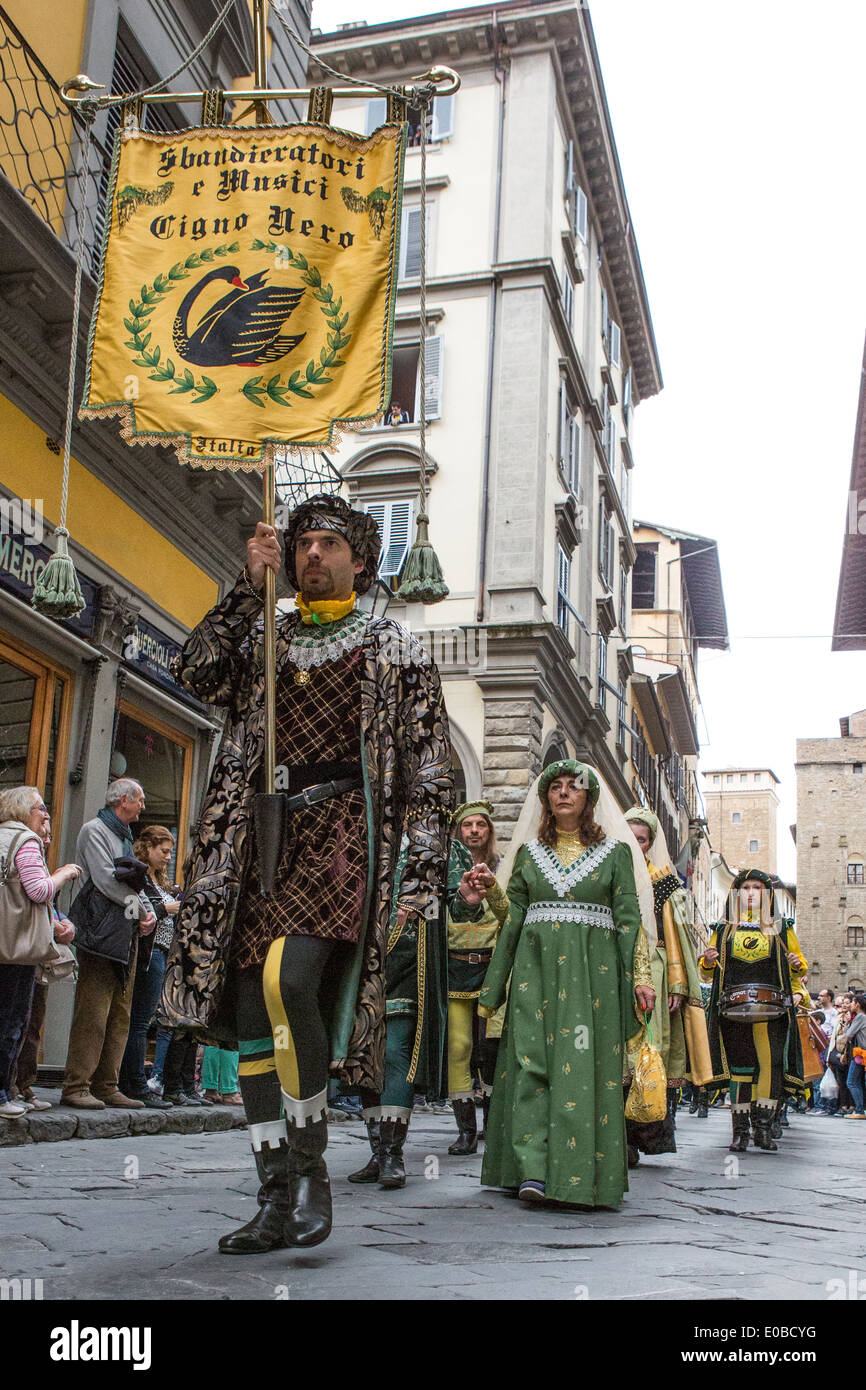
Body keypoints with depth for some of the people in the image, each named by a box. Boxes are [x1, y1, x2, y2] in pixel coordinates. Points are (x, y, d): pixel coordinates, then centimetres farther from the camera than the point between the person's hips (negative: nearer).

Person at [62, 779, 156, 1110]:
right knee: (92, 1012, -10)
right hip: (101, 934, -9)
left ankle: (107, 1087, 11)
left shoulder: (125, 837, 24)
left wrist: (147, 913, 1)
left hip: (126, 936, 9)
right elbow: (105, 880, -14)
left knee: (120, 1015, 7)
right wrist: (141, 911, -8)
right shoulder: (95, 830, -3)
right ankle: (76, 1087, -6)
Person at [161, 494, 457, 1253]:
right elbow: (200, 673, 1)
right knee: (248, 1010, 0)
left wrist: (423, 878, -4)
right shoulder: (261, 635, 21)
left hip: (341, 831, -4)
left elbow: (430, 773, 5)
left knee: (288, 978, -25)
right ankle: (279, 1199, 9)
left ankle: (312, 1164, -7)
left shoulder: (395, 648, 10)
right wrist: (250, 585, 1)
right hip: (261, 839, 4)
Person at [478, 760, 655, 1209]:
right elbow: (513, 920, 14)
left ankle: (580, 1173, -3)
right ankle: (533, 1170, -9)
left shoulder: (615, 852, 9)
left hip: (593, 969, -2)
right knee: (531, 1060, -8)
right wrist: (493, 986, 11)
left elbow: (628, 918, 6)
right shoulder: (529, 853, 14)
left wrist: (640, 975, -4)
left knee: (585, 1066, -7)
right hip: (536, 966, 2)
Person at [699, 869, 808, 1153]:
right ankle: (740, 1131, 7)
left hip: (771, 1011, -1)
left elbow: (799, 970, 21)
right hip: (733, 1010, 1)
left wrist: (796, 965, -2)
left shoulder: (781, 929, 16)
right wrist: (708, 961, -2)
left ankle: (764, 1128, -6)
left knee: (772, 1064, -14)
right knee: (739, 1068, 0)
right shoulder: (722, 930, 17)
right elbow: (707, 972, 20)